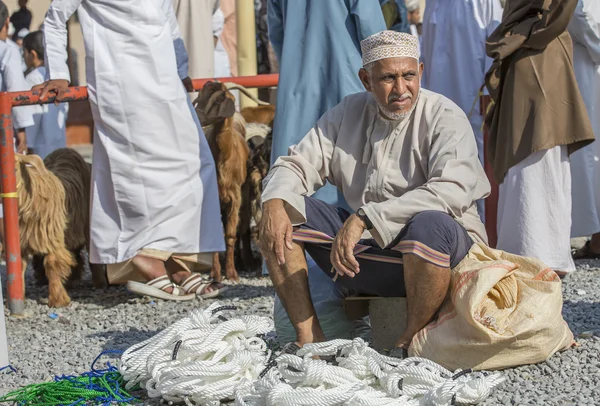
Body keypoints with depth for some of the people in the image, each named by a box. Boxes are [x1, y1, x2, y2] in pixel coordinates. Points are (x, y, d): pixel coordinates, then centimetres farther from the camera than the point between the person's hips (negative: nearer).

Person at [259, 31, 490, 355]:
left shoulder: (445, 118, -10)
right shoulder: (349, 113, 8)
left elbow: (452, 191, -27)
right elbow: (297, 164, 8)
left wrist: (365, 218, -33)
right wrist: (274, 203, -17)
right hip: (367, 251, 5)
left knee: (430, 224, -39)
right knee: (282, 211, -6)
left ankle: (412, 341, -19)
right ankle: (308, 336, -9)